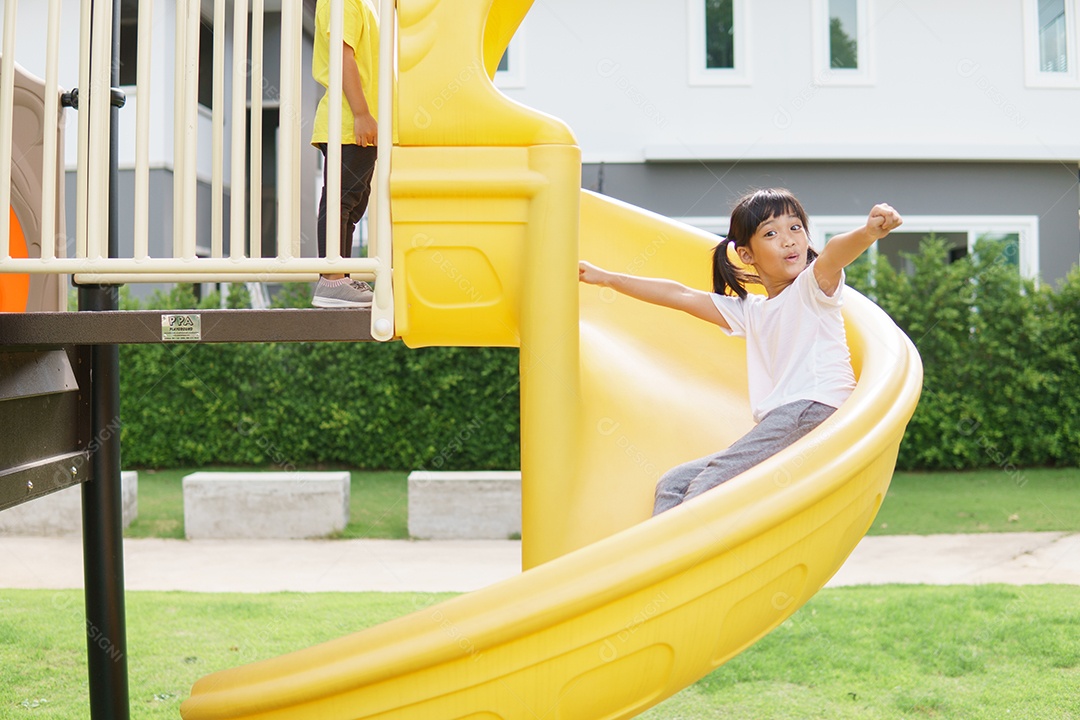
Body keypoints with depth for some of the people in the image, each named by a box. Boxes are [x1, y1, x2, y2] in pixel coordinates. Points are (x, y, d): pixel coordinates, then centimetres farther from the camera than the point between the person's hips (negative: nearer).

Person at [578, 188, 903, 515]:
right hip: (777, 424, 9)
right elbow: (680, 295, 30)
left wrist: (869, 231, -44)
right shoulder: (750, 311, 24)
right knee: (673, 484, 4)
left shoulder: (812, 286, 3)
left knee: (708, 486, -23)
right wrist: (606, 278, 34)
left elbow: (835, 253, -21)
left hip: (815, 410, -9)